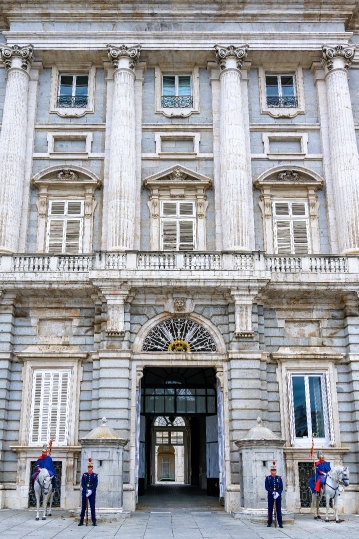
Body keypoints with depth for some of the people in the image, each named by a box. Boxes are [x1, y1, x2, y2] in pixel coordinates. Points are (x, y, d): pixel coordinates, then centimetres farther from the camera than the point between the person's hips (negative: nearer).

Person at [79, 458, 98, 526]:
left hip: (92, 493, -1)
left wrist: (91, 491, -16)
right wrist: (87, 490, -14)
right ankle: (81, 521, 12)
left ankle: (94, 521, 3)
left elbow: (95, 485, -3)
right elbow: (82, 484, -1)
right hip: (84, 493, 1)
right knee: (83, 507, 4)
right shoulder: (84, 475, 7)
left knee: (92, 508, -1)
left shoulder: (95, 475, 4)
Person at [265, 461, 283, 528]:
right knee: (270, 509, 2)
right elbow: (267, 487, -4)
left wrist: (278, 493, -15)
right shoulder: (268, 478, 3)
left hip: (278, 496, 1)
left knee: (279, 509, 1)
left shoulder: (279, 478, 6)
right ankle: (269, 523, 10)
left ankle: (280, 523, 5)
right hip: (270, 496, -1)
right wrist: (273, 492, -17)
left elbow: (281, 488, 2)